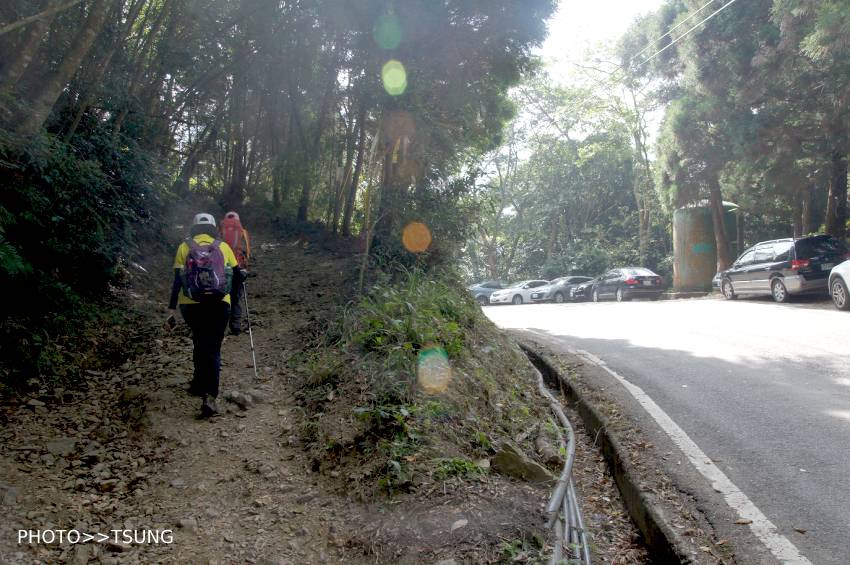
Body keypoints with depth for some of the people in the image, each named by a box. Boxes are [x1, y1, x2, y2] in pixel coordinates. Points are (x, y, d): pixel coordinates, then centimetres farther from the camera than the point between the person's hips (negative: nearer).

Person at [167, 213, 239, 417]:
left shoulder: (184, 247, 6)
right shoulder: (223, 247, 6)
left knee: (200, 343, 24)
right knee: (213, 350, -1)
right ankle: (210, 397, -15)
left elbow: (177, 280, 1)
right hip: (219, 305, -1)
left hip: (191, 306, 1)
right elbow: (236, 275, 6)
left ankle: (200, 384, 32)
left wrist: (171, 309, 3)